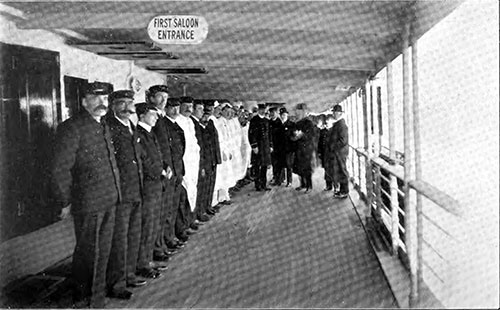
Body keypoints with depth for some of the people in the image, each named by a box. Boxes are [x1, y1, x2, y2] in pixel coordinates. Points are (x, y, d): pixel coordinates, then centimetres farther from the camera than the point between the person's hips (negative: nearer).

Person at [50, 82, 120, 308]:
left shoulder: (104, 128, 14)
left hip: (109, 202, 8)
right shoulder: (71, 128, -13)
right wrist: (65, 202, -9)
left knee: (103, 252, 18)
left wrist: (114, 193, 14)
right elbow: (59, 170, -13)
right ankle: (82, 300, 24)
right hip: (88, 204, -8)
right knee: (88, 253, 6)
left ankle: (97, 298, 34)